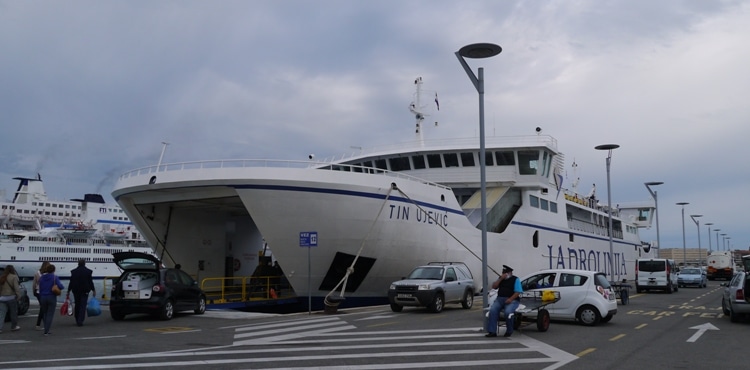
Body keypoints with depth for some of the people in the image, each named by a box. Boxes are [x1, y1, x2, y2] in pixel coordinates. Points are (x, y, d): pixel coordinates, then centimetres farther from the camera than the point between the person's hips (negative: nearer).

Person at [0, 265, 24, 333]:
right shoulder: (14, 277, -8)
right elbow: (16, 287, -15)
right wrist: (19, 295, -10)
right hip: (11, 297, -4)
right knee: (13, 313, 10)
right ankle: (13, 326, 19)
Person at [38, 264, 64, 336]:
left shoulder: (41, 278, 5)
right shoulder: (54, 277, -9)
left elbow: (40, 289, 8)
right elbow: (60, 286, -20)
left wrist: (41, 297, 14)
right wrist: (63, 286, 3)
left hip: (43, 297, 4)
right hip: (52, 298, -4)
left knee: (45, 314, 16)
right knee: (50, 314, -1)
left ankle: (46, 330, 19)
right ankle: (46, 331, -7)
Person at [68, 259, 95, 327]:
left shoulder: (74, 271, -1)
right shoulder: (88, 271, -6)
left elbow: (71, 282, 0)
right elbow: (90, 282, -4)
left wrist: (68, 291, 6)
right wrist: (93, 290, 6)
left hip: (76, 291, 2)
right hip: (85, 291, -2)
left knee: (77, 305, 14)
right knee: (83, 306, -2)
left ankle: (77, 320, 21)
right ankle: (80, 321, -12)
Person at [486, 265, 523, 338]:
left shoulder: (515, 280, 4)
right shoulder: (500, 278, 19)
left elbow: (518, 292, -5)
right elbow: (494, 286, 7)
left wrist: (510, 299, -19)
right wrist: (501, 279, -4)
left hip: (512, 300, -4)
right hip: (500, 299, 4)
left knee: (508, 312, -34)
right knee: (492, 310, -24)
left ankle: (509, 331, -11)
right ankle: (492, 331, -23)